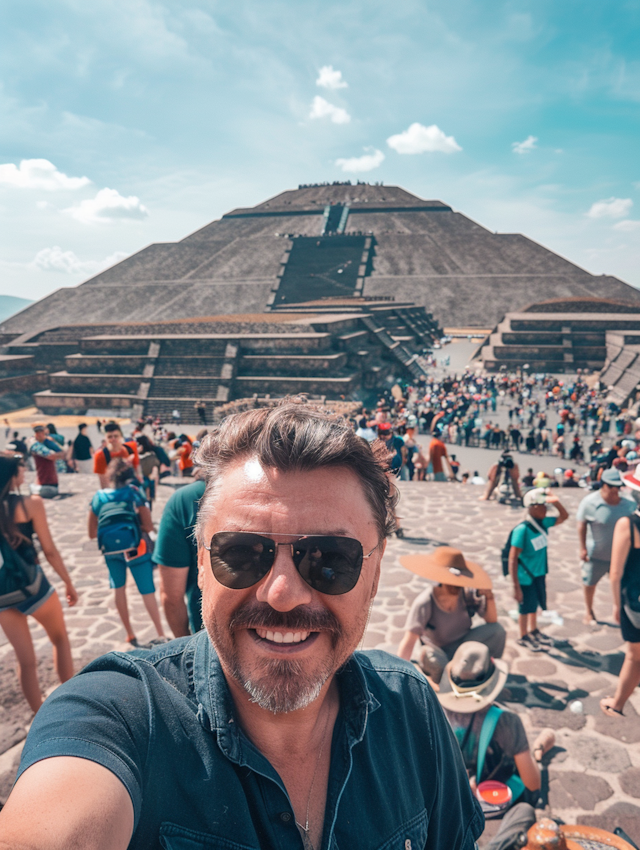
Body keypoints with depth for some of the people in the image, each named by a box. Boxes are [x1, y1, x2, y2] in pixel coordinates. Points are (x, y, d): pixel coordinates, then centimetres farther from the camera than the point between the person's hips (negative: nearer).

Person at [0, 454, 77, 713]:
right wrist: (69, 583, 3)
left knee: (25, 659, 15)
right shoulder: (31, 504, -12)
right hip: (32, 584, -4)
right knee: (60, 639, 22)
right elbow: (49, 551, -9)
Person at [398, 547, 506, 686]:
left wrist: (489, 597, -28)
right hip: (442, 652, -4)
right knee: (429, 656, -40)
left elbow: (492, 620, -10)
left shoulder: (467, 593, -14)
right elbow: (409, 641, -31)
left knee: (497, 630, -19)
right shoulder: (424, 603, -27)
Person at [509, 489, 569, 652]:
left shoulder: (543, 523, -6)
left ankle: (533, 631, 47)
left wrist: (556, 501, -11)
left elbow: (564, 516, 10)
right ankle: (524, 637, 34)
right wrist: (516, 586, -24)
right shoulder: (522, 530, -27)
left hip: (539, 574, 7)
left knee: (536, 603, 24)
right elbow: (513, 559, -25)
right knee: (526, 607, 12)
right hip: (525, 577, -7)